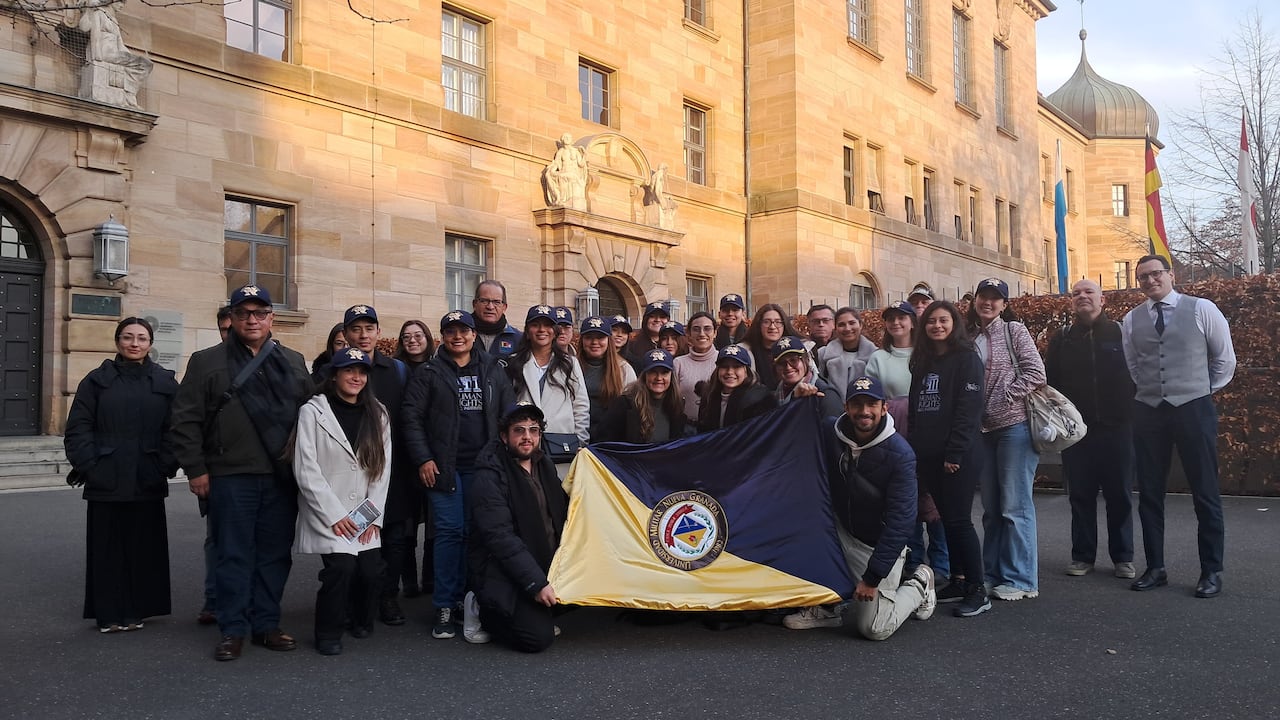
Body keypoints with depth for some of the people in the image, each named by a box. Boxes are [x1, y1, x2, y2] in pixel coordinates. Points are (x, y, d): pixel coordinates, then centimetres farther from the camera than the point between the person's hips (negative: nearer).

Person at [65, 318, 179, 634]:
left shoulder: (165, 382, 6)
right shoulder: (97, 380, 4)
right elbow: (78, 429, 1)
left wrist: (166, 466, -8)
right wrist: (88, 467, -8)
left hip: (148, 481, 1)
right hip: (106, 481, 0)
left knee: (143, 546, 6)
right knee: (108, 547, 5)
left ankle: (136, 610, 17)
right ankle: (109, 612, 14)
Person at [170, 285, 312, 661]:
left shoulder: (293, 362, 13)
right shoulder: (207, 362, 4)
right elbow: (186, 420, 1)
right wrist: (195, 469, -4)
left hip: (282, 476, 3)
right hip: (231, 476, -3)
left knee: (275, 553, 8)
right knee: (235, 554, 2)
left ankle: (266, 624, 20)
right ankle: (233, 630, 13)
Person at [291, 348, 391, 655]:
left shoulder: (377, 414, 10)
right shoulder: (313, 411, -3)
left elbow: (383, 467, 7)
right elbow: (306, 469, -9)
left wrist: (374, 515, -3)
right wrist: (334, 515, -13)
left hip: (364, 515, 4)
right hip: (327, 514, -3)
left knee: (372, 570, -9)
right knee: (342, 566, -20)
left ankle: (361, 619, 23)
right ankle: (328, 633, 4)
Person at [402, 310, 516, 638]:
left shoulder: (493, 370, 12)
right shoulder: (429, 373, 5)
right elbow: (412, 418, 1)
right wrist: (423, 459, -8)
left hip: (484, 465, 3)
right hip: (444, 467, -3)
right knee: (449, 531, -5)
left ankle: (463, 598, 17)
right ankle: (443, 606, 3)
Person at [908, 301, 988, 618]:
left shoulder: (967, 359, -5)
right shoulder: (923, 362, 15)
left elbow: (969, 409, -14)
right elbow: (914, 409, 18)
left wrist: (954, 454, -18)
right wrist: (916, 450, 10)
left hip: (959, 456, -6)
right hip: (929, 456, 6)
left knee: (959, 520, -7)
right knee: (947, 518, 11)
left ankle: (977, 591, 0)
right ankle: (958, 581, 19)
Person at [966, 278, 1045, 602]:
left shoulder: (1014, 330, -1)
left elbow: (1036, 373, -9)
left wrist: (1003, 400, -12)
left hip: (1015, 426, -5)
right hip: (982, 430, 5)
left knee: (1015, 507, -3)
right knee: (991, 508, 12)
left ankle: (1021, 580, 6)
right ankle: (993, 575, 21)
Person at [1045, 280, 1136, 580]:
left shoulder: (1120, 333, 3)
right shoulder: (1062, 340, 9)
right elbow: (1050, 381, 6)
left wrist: (1132, 416, -4)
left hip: (1116, 428, -1)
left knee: (1119, 495, 5)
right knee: (1081, 495, 6)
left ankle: (1123, 557, 15)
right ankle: (1082, 555, 15)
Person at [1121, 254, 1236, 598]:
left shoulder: (1201, 310, -3)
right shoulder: (1131, 320, 5)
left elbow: (1224, 357, 6)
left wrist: (1206, 390, 10)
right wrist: (1151, 390, 12)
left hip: (1193, 409, -3)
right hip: (1148, 411, 3)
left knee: (1205, 492, 3)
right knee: (1150, 492, 8)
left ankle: (1211, 572, 13)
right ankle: (1155, 568, 18)